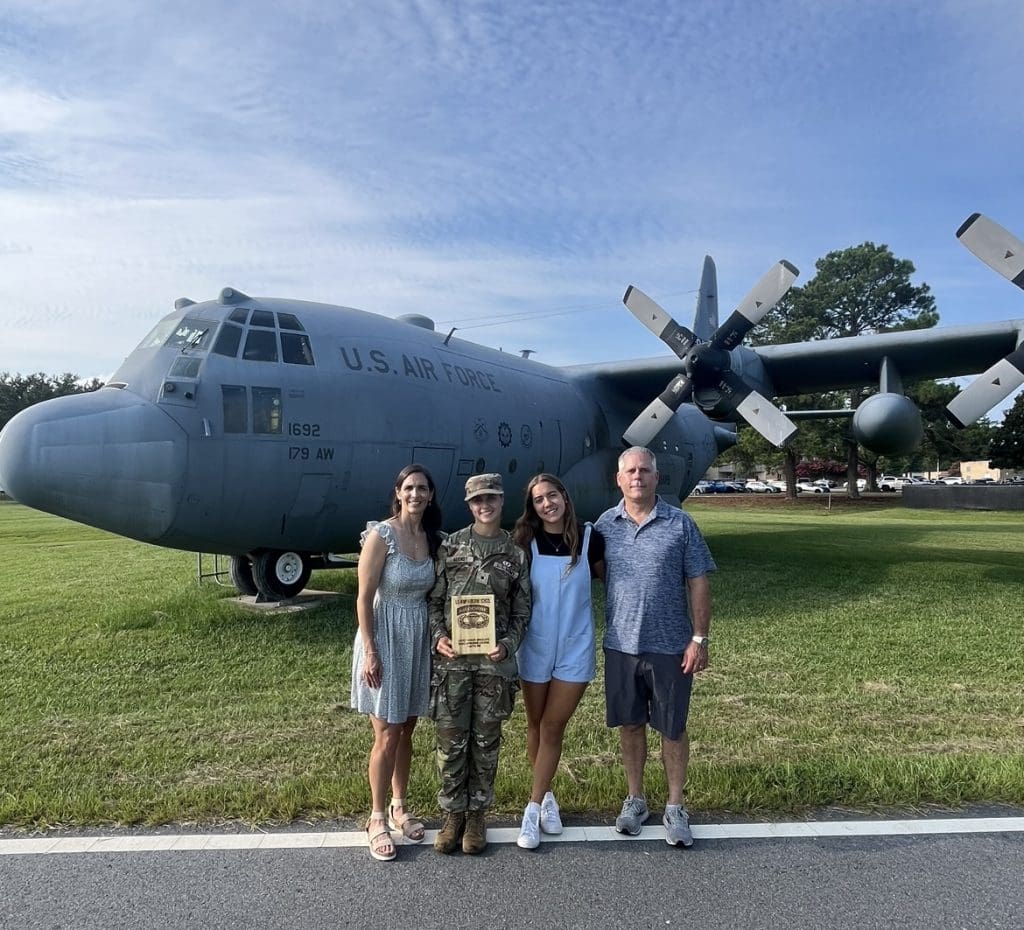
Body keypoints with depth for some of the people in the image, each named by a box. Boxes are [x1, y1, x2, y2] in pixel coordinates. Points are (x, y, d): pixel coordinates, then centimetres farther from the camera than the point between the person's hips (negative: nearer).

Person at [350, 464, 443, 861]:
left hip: (419, 640, 6)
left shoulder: (432, 539, 3)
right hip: (385, 639, -5)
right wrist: (370, 651, -17)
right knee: (387, 736, 3)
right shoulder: (381, 535, -14)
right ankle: (377, 819, 21)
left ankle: (399, 808, 34)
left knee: (406, 731, 17)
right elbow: (364, 598, -14)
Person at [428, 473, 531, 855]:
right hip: (452, 658, 0)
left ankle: (477, 814, 26)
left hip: (494, 660, 0)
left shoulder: (515, 554, 3)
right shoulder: (450, 546, 3)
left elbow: (521, 611, 6)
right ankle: (452, 813, 24)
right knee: (451, 739, 6)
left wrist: (508, 644, -9)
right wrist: (438, 636, -9)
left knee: (486, 740, 10)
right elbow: (434, 600, 5)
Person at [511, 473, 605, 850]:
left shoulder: (589, 537, -8)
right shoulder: (525, 541, -6)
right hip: (535, 646, 1)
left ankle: (534, 808, 14)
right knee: (536, 726, 13)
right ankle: (547, 795, 34)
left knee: (553, 727, 3)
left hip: (575, 647, -1)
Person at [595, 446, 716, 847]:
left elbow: (698, 583, -4)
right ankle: (635, 799, 33)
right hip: (621, 645, 2)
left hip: (670, 646, -2)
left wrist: (699, 638, -7)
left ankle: (675, 808, 27)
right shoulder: (605, 524, 1)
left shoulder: (680, 524, -5)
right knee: (630, 724, 14)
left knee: (673, 728, 10)